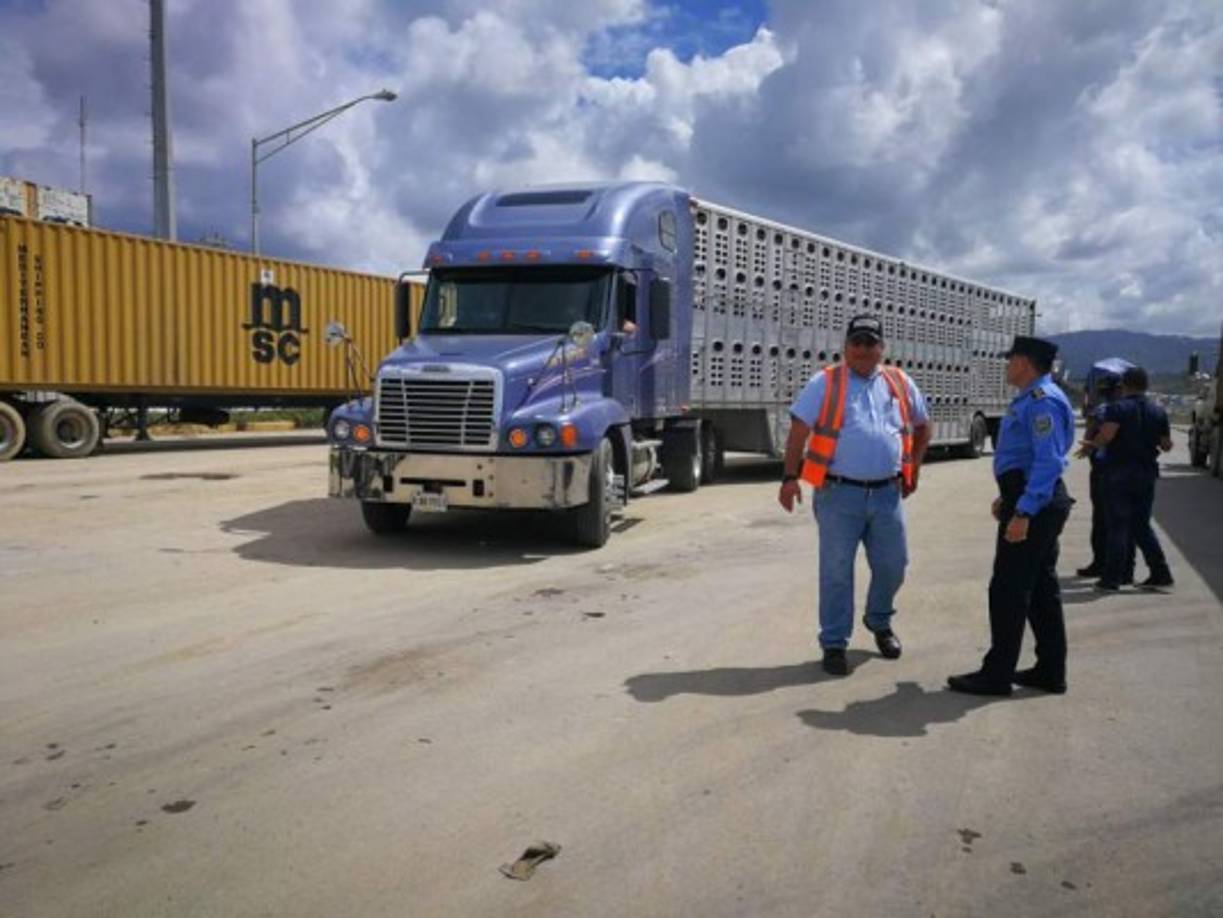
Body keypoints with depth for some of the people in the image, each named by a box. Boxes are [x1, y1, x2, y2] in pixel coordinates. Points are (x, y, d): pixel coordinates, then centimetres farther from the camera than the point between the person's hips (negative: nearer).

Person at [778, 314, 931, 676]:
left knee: (892, 565, 12)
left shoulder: (900, 383, 10)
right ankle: (834, 643, 14)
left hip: (887, 493, 4)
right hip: (840, 493, -4)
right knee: (836, 571, 2)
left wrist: (913, 468, 19)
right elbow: (799, 430, -6)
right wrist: (790, 477, -14)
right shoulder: (825, 383, -2)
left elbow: (922, 425, 24)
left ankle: (879, 622, 39)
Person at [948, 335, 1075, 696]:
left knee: (1008, 590, -4)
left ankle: (997, 674, 4)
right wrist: (1008, 496, 25)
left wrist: (1023, 512, -28)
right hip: (1037, 501, 11)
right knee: (1042, 588, 14)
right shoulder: (1033, 398, 15)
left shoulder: (1041, 401, -18)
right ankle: (1050, 672, 22)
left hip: (1034, 504, -11)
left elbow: (1048, 462, -25)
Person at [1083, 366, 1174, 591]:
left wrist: (1091, 444, -5)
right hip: (1147, 473, 5)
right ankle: (1161, 573, 10)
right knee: (1142, 525, 14)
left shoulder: (1117, 408, -9)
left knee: (1118, 525, 0)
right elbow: (1167, 445, 8)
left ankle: (1112, 578, 2)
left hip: (1119, 473, -5)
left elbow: (1106, 436, -24)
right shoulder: (1158, 412, 7)